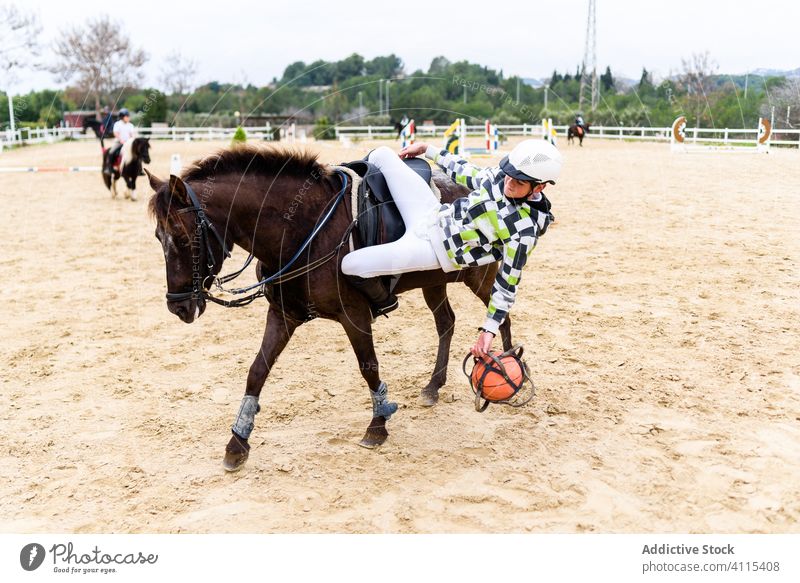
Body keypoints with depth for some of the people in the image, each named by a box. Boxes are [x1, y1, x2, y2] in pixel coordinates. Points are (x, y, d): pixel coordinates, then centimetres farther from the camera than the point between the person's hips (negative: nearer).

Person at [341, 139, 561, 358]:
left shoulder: (524, 231, -24)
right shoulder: (500, 175, -6)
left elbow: (507, 282, -16)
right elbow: (467, 173, 13)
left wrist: (489, 330, -16)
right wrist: (428, 149, 18)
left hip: (435, 247, -7)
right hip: (433, 211, 8)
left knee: (351, 266, -18)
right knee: (381, 155, 9)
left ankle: (384, 303, 16)